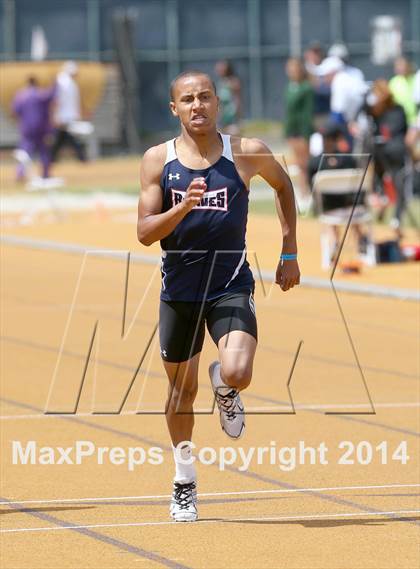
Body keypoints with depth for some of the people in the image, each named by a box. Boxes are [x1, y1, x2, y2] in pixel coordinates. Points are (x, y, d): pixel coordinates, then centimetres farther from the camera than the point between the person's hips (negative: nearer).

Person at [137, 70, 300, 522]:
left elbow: (283, 185, 15)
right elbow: (144, 233, -6)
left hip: (231, 285, -1)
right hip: (179, 288, 1)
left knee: (237, 374, -23)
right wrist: (183, 207, -25)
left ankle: (224, 388, 16)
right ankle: (184, 482, 33)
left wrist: (289, 254, 13)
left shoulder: (247, 153, -5)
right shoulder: (158, 160, -4)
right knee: (182, 390, 12)